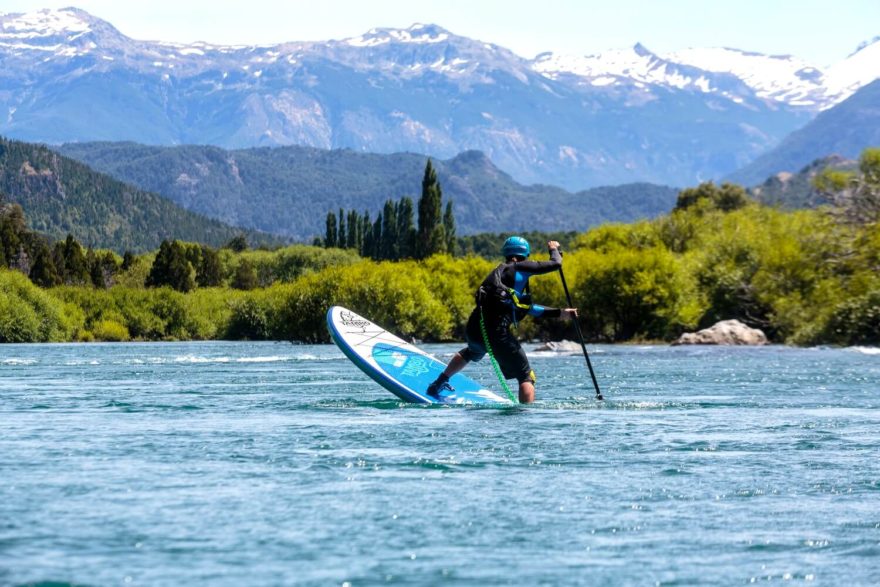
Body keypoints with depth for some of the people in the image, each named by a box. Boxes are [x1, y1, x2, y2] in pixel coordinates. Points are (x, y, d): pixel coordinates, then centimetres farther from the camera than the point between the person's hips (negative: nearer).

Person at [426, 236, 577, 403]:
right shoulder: (520, 268, 2)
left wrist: (560, 313, 30)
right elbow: (556, 264, 1)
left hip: (473, 329, 8)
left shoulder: (499, 272, 25)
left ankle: (438, 385, 55)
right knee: (526, 377, -2)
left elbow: (526, 308, 28)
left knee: (472, 352, 43)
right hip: (496, 332, -8)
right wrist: (554, 249, 24)